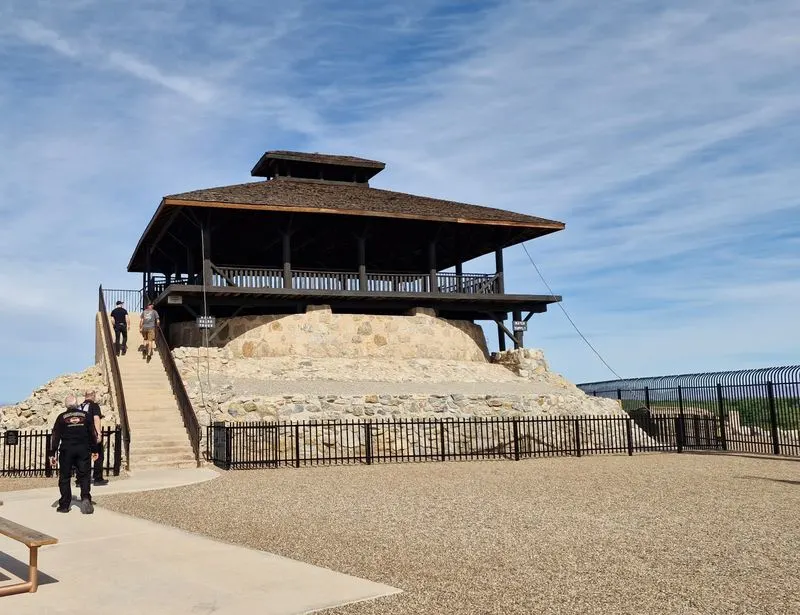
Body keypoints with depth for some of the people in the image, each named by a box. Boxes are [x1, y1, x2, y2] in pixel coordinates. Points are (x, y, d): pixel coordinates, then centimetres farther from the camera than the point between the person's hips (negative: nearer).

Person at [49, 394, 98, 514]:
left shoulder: (62, 417, 1)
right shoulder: (85, 415, 7)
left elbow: (55, 436, -1)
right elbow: (92, 433, 9)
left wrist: (52, 454, 2)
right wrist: (94, 450, 16)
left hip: (66, 450, -1)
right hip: (83, 449, 1)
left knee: (64, 477, 8)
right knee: (84, 475, 6)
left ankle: (64, 505, 9)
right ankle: (85, 498, -15)